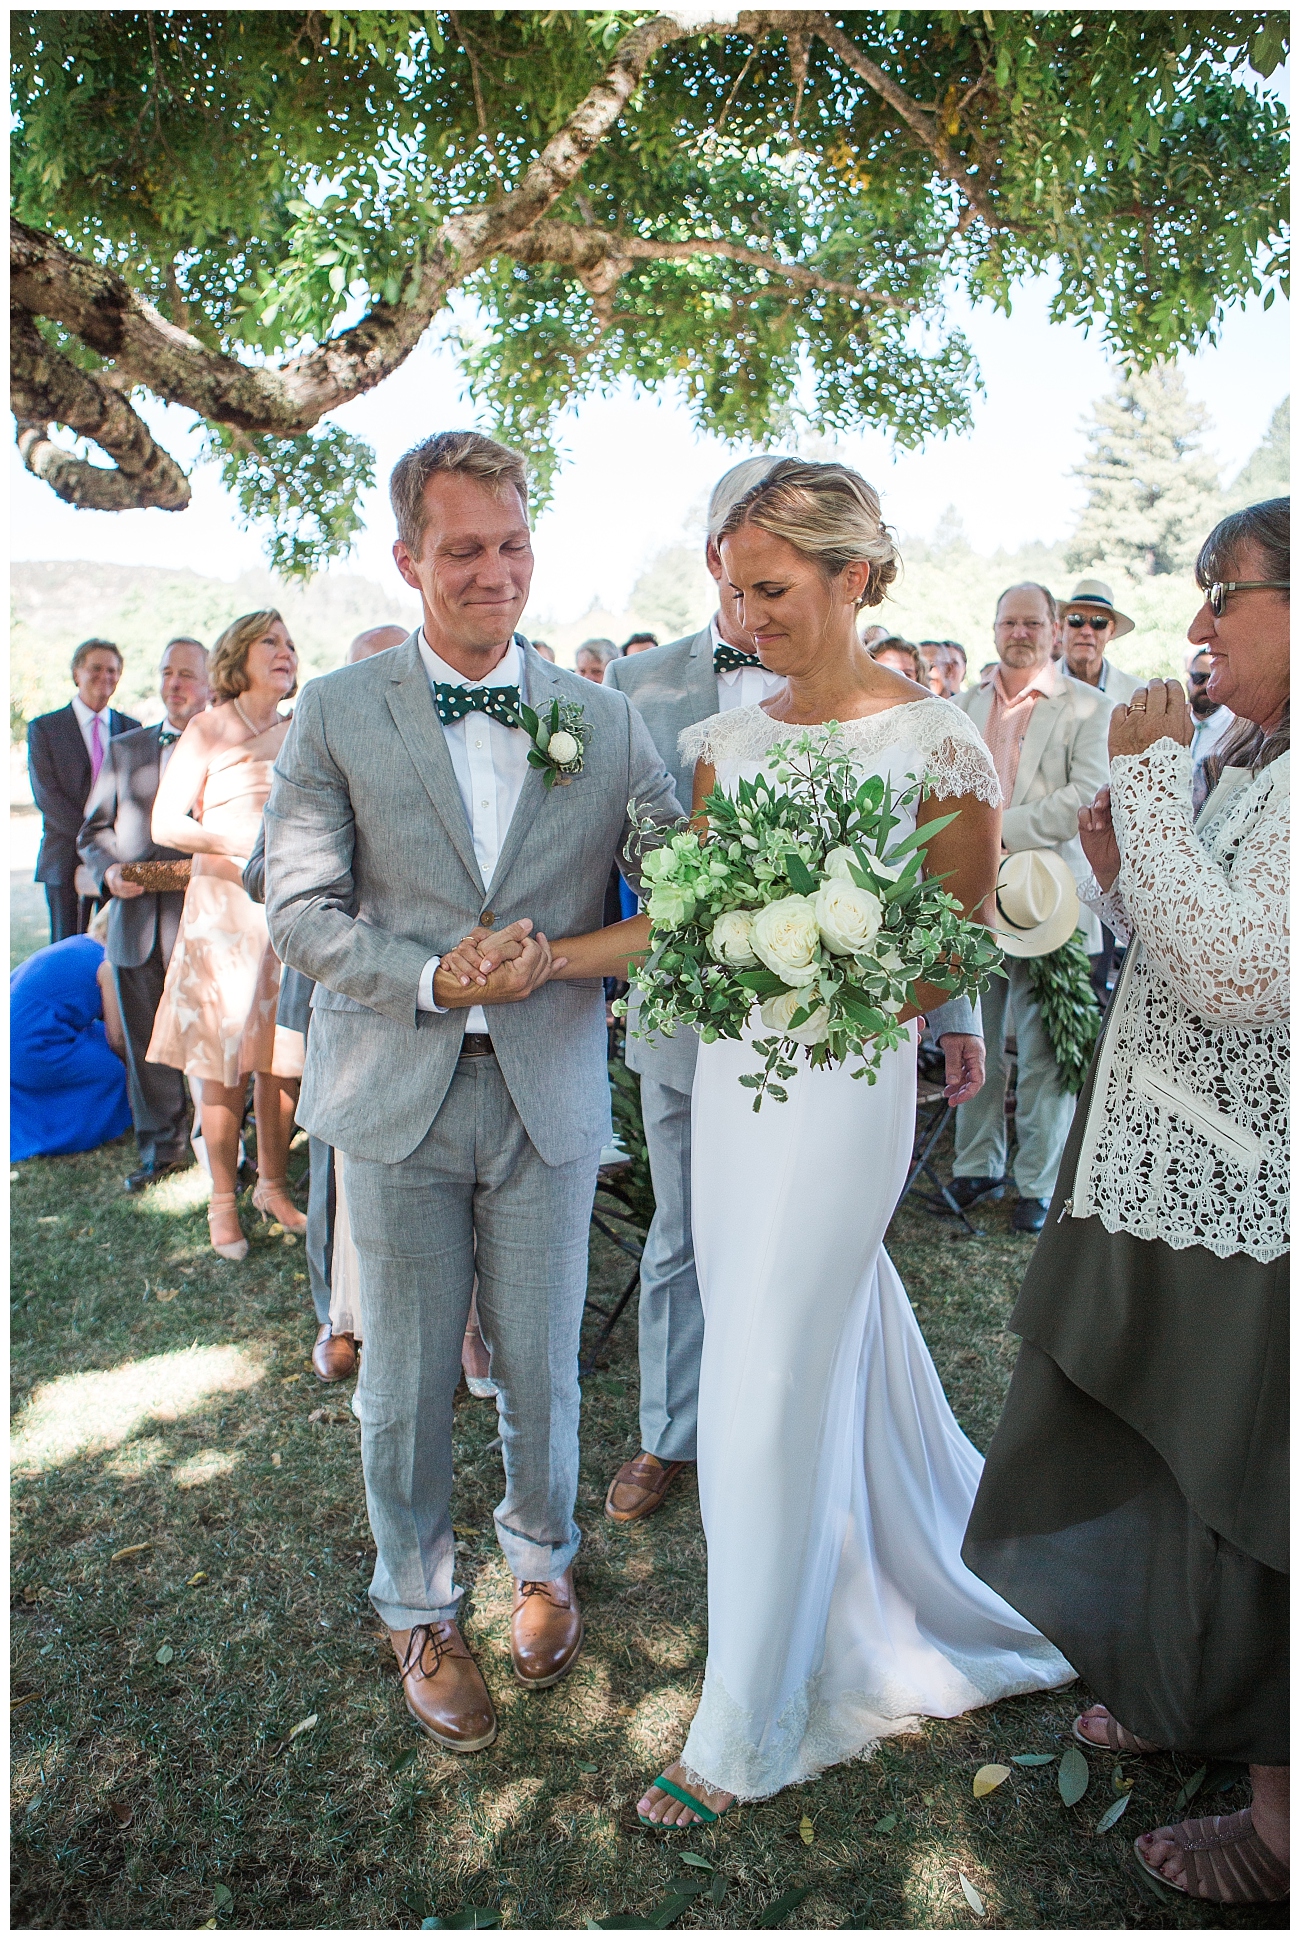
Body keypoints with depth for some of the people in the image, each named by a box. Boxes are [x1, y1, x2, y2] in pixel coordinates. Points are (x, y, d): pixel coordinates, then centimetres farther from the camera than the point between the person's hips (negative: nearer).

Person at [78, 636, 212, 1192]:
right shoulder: (123, 749, 18)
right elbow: (94, 830, 18)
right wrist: (109, 871, -3)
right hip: (137, 923, 4)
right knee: (147, 1046, 8)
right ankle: (162, 1148, 20)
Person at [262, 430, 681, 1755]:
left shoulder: (604, 721, 2)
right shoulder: (339, 713, -1)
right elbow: (300, 908, -5)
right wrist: (437, 981, -18)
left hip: (549, 1095, 1)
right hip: (396, 1096, 0)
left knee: (540, 1367, 14)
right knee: (406, 1379, 12)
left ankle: (540, 1563, 43)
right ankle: (416, 1610, 37)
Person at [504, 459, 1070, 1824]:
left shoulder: (934, 744, -10)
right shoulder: (731, 736, 8)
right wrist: (542, 958, 0)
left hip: (845, 1086, -6)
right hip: (731, 1071, 6)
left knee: (770, 1390, 0)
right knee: (827, 1347, 18)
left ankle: (746, 1723, 21)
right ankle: (874, 1595, 45)